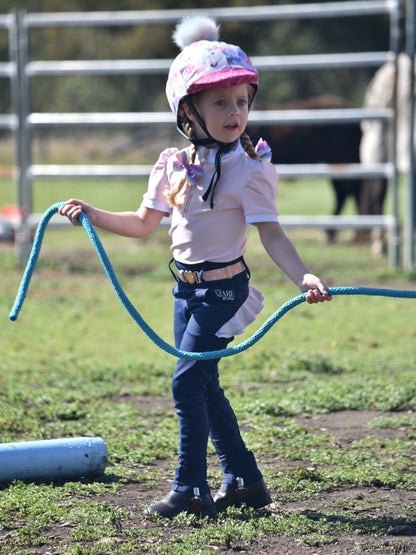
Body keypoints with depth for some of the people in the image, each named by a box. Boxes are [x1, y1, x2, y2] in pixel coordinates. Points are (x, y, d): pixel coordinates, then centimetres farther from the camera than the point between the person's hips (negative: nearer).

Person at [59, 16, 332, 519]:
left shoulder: (250, 169, -12)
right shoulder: (174, 165, 4)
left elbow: (271, 235, -17)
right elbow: (143, 224, 16)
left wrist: (303, 276, -32)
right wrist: (91, 214, 7)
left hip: (224, 288, -7)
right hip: (187, 288, 7)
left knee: (187, 381, -11)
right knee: (204, 386, 12)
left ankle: (190, 489, -4)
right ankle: (243, 479, 24)